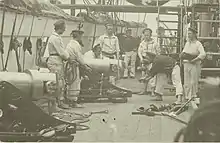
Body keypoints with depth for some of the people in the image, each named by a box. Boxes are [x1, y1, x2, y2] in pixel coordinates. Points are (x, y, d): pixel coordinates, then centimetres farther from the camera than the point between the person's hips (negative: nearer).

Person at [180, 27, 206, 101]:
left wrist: (194, 60, -21)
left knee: (193, 82, -4)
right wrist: (182, 55, 2)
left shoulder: (198, 44, -6)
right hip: (186, 64, 6)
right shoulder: (187, 43, 15)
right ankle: (187, 97, 13)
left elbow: (203, 54, -18)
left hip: (194, 65, -6)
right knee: (186, 83, 6)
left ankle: (193, 97, 2)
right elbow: (183, 53, 25)